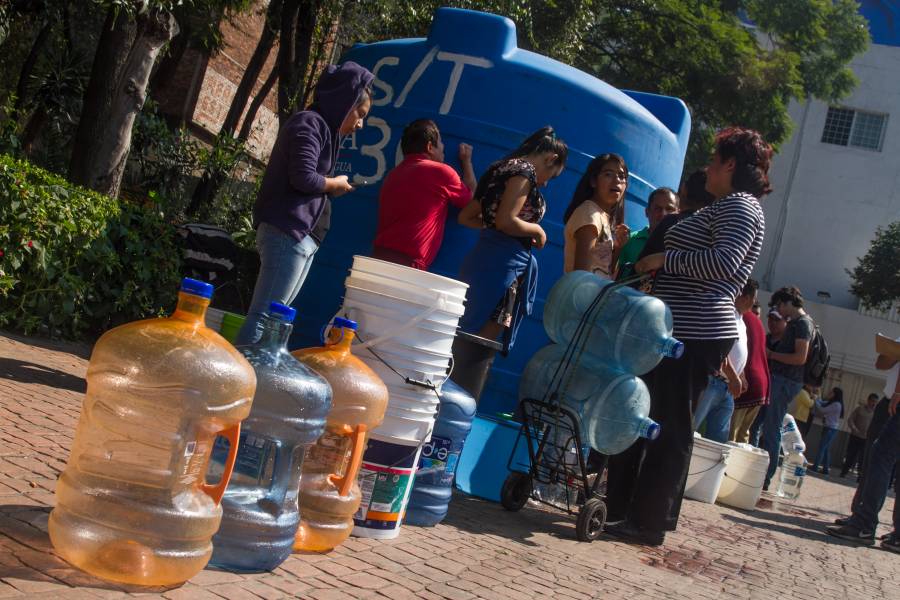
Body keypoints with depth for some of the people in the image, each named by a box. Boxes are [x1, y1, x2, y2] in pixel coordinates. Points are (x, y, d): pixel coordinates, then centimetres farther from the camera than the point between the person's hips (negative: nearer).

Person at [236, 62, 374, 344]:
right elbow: (303, 178, -18)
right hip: (288, 233, -10)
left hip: (304, 237, 10)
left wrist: (332, 188, 7)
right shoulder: (310, 123, -6)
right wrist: (336, 184, -3)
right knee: (264, 316, -13)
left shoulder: (323, 128, 23)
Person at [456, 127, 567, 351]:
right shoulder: (525, 170, -8)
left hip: (483, 257, 9)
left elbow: (465, 217, 21)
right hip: (500, 263, -9)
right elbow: (506, 221, -20)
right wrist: (537, 230, -4)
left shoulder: (502, 168, 20)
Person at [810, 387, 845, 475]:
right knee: (826, 449, 8)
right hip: (828, 428, 9)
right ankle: (825, 469, 9)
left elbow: (822, 410, -15)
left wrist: (815, 400, -7)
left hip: (831, 429, -9)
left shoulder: (837, 404, -14)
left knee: (821, 447, -9)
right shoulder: (831, 403, 14)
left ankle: (815, 467, -10)